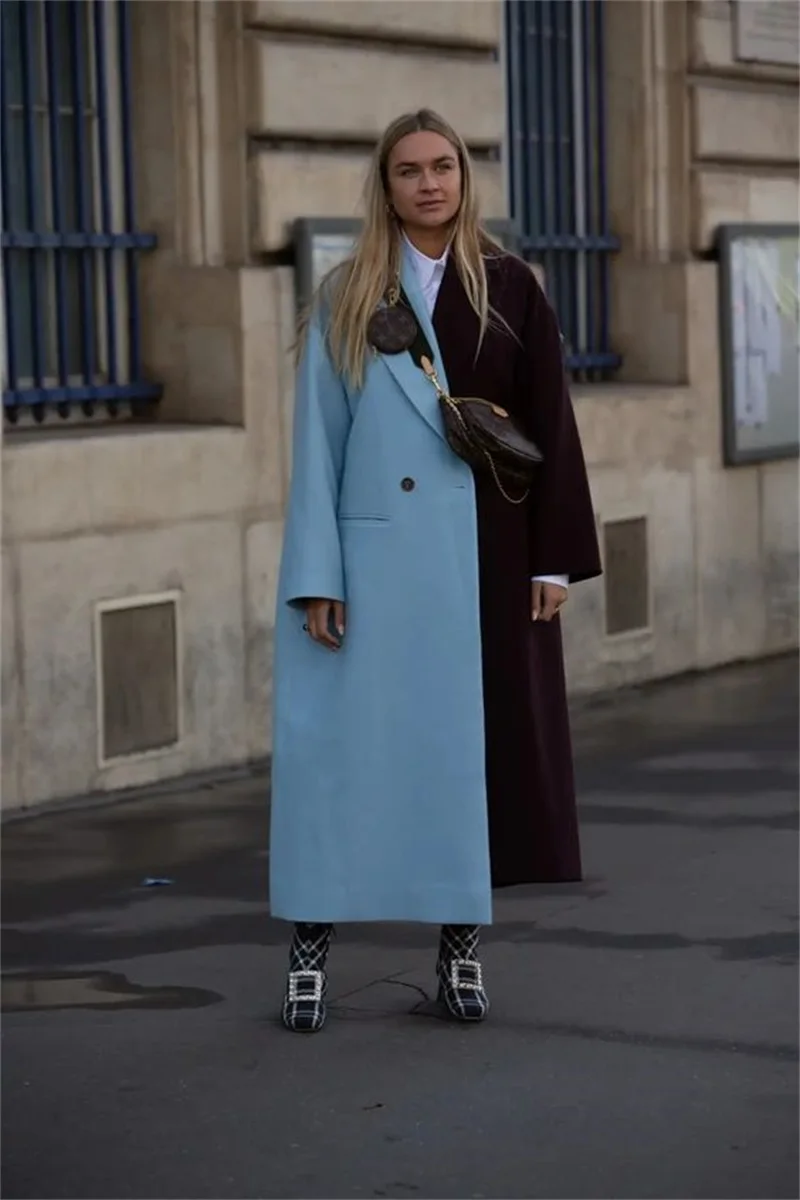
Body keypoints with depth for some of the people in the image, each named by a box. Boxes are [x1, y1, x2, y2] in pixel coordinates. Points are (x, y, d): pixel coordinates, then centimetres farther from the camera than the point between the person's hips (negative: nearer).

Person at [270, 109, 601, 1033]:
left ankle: (462, 939, 14)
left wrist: (553, 559, -1)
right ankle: (310, 941, 5)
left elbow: (550, 427, 5)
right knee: (349, 740, -1)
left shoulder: (509, 289, 5)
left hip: (486, 553, 1)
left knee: (473, 741, 5)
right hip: (377, 554, -1)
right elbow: (317, 442, 2)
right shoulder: (346, 299, 5)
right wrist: (316, 578, -5)